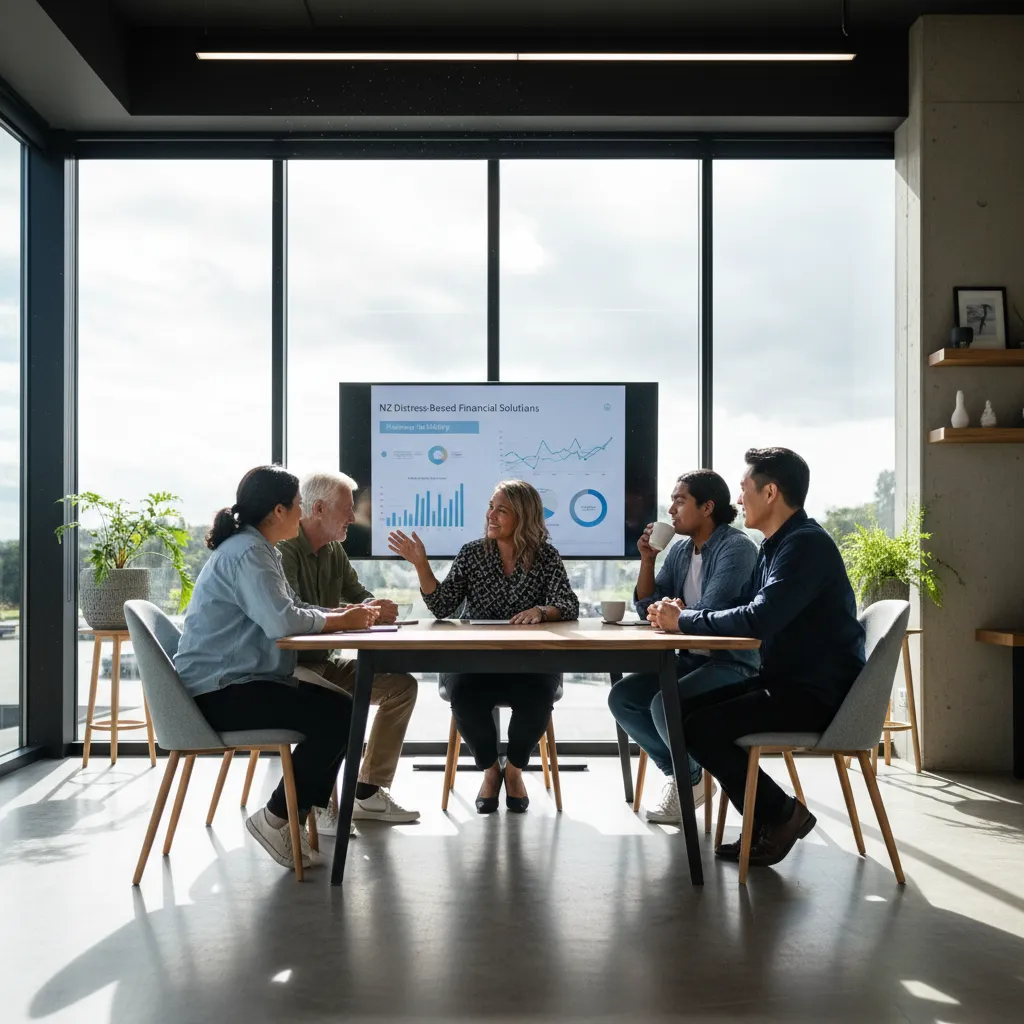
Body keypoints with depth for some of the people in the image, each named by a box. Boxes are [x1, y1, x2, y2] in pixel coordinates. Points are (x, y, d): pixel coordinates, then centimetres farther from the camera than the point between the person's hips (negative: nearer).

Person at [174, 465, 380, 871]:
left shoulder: (255, 549, 15)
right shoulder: (247, 553, -18)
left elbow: (287, 608, 17)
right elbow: (282, 621, -29)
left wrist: (342, 614, 1)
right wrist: (339, 620, -13)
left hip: (237, 682, 10)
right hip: (219, 692, -10)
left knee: (343, 707, 5)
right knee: (336, 715, -18)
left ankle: (297, 815, 8)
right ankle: (275, 819, -5)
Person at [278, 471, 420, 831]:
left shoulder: (334, 551, 11)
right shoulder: (283, 550, -17)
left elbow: (359, 596, 12)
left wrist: (375, 608, -13)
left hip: (323, 662, 9)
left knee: (401, 685, 0)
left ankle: (368, 794, 5)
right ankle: (320, 803, -19)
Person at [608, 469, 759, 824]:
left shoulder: (736, 548, -15)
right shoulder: (679, 551, 10)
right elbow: (646, 608, 12)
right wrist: (647, 560, -1)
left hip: (734, 665, -9)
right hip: (691, 660, 9)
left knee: (665, 704, -28)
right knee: (622, 697, -6)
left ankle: (690, 780, 1)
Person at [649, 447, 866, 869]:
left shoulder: (807, 544, -18)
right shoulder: (775, 545, 14)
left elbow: (758, 620, -29)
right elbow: (746, 611, 17)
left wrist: (684, 620, -17)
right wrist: (680, 614, 0)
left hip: (819, 694, -10)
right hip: (785, 681, 10)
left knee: (700, 727, -19)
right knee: (682, 710, 4)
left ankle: (781, 813, 1)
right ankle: (765, 822, 9)